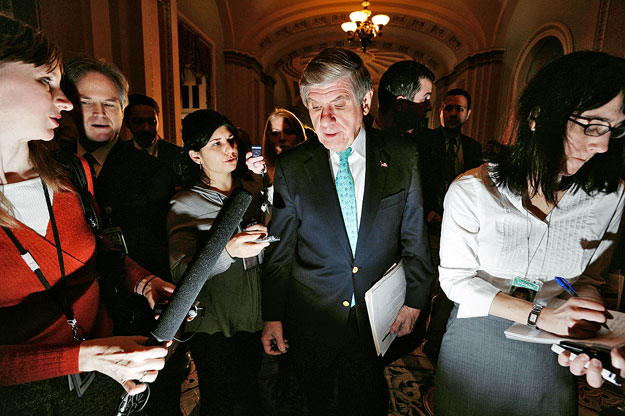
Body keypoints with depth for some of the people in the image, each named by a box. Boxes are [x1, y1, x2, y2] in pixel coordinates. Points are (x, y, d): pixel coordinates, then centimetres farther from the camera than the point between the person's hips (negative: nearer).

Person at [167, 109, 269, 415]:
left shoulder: (251, 190, 4)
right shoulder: (185, 205, -10)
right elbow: (180, 270, -22)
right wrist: (227, 250, -36)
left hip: (254, 318, 4)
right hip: (214, 325, -4)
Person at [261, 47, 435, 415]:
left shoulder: (403, 158, -8)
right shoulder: (291, 167, -9)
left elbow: (415, 235, 0)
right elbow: (279, 249, -4)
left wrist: (415, 300, 1)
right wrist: (272, 316, -2)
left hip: (378, 318, 0)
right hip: (311, 319, 0)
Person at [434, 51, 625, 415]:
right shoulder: (471, 191, -20)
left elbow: (589, 276, 3)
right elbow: (456, 279, -15)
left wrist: (583, 331, -16)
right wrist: (538, 314, -23)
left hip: (550, 356, 3)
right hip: (476, 344, -2)